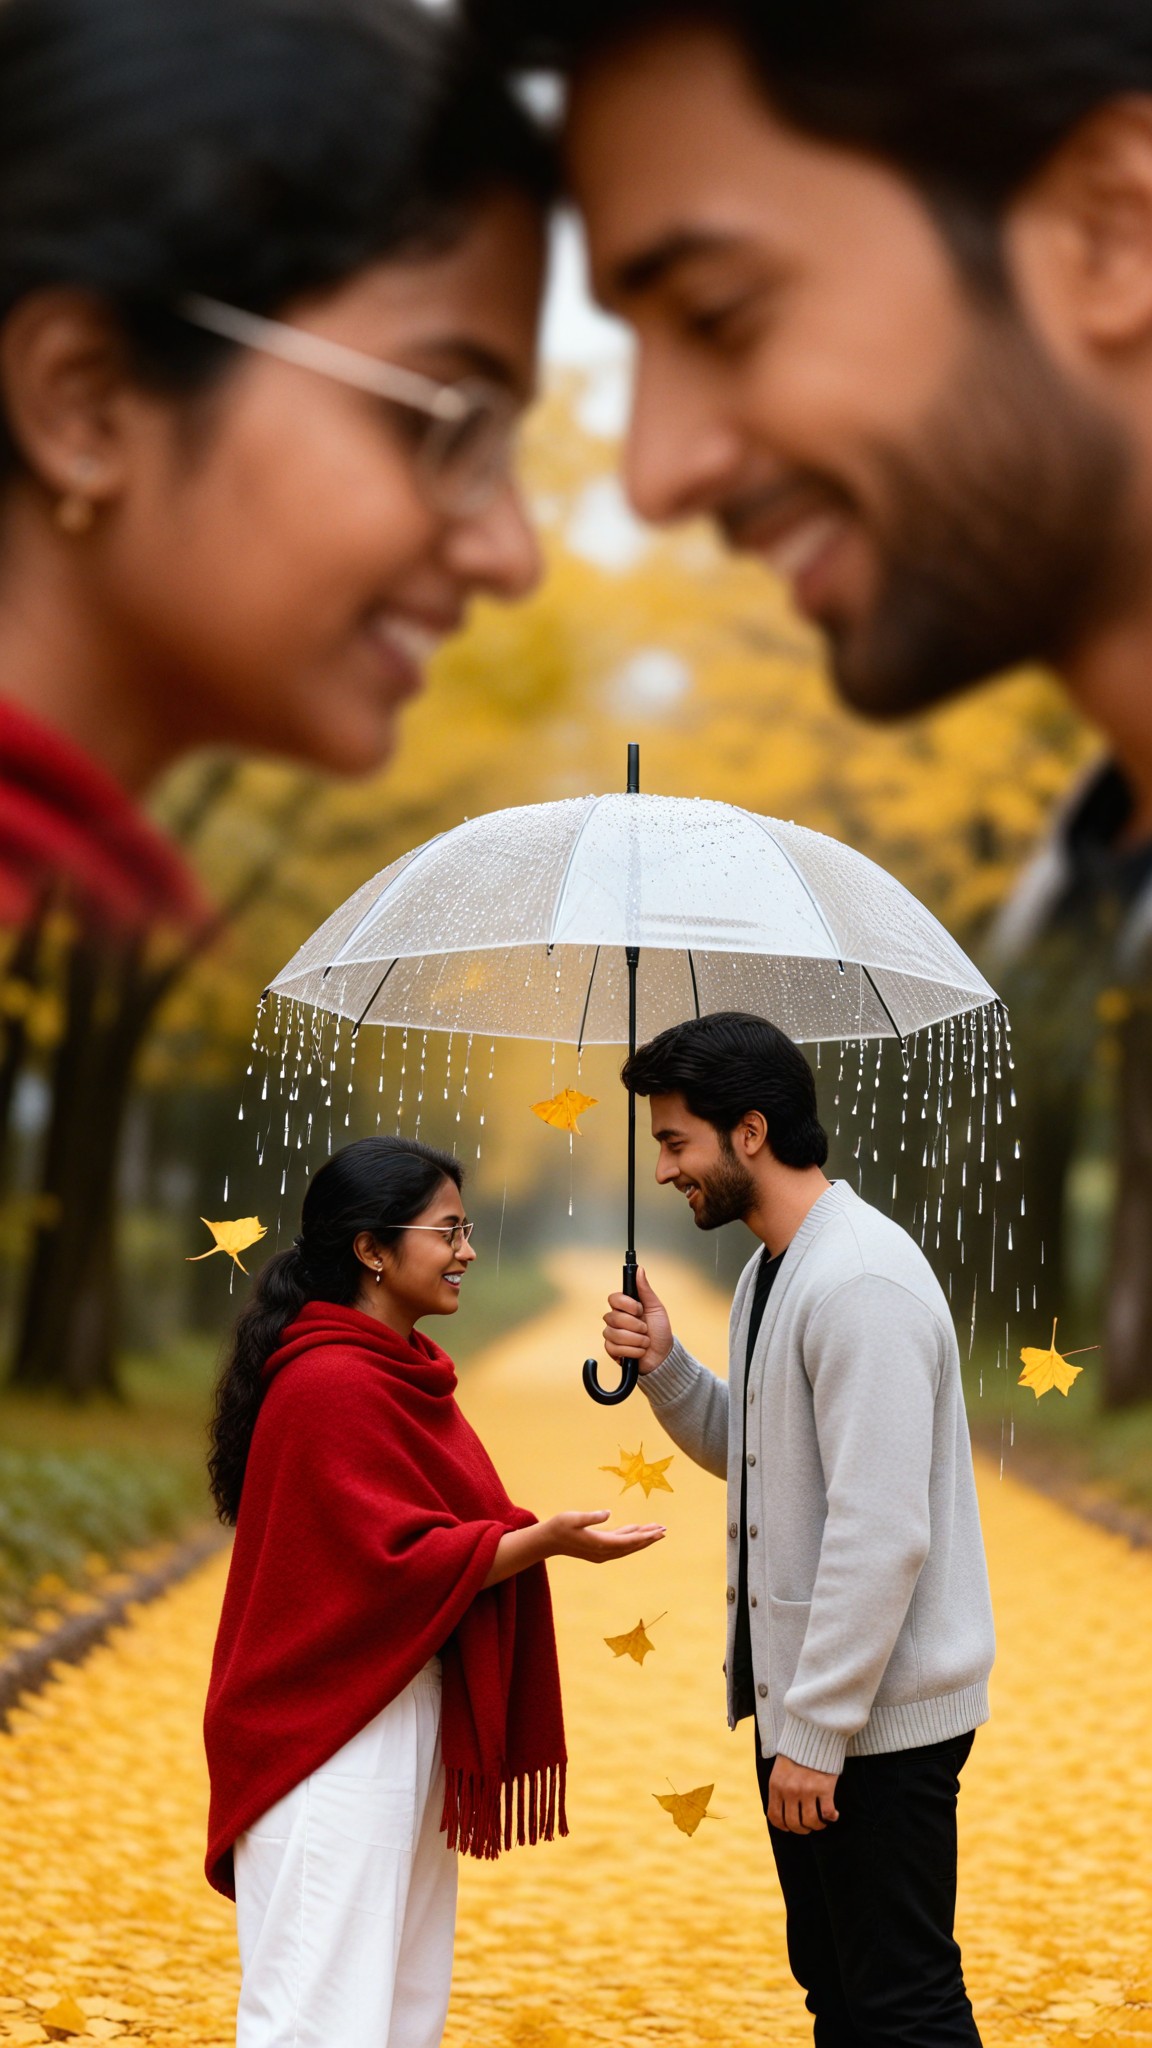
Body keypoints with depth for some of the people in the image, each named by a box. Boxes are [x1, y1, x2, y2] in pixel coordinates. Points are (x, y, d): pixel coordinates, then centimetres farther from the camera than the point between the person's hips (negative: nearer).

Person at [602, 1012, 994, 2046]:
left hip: (878, 1718, -10)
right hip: (803, 1699, 10)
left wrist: (817, 1732, -23)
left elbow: (882, 1533, -25)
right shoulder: (773, 1271, 11)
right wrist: (666, 1368, 4)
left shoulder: (863, 1281, -21)